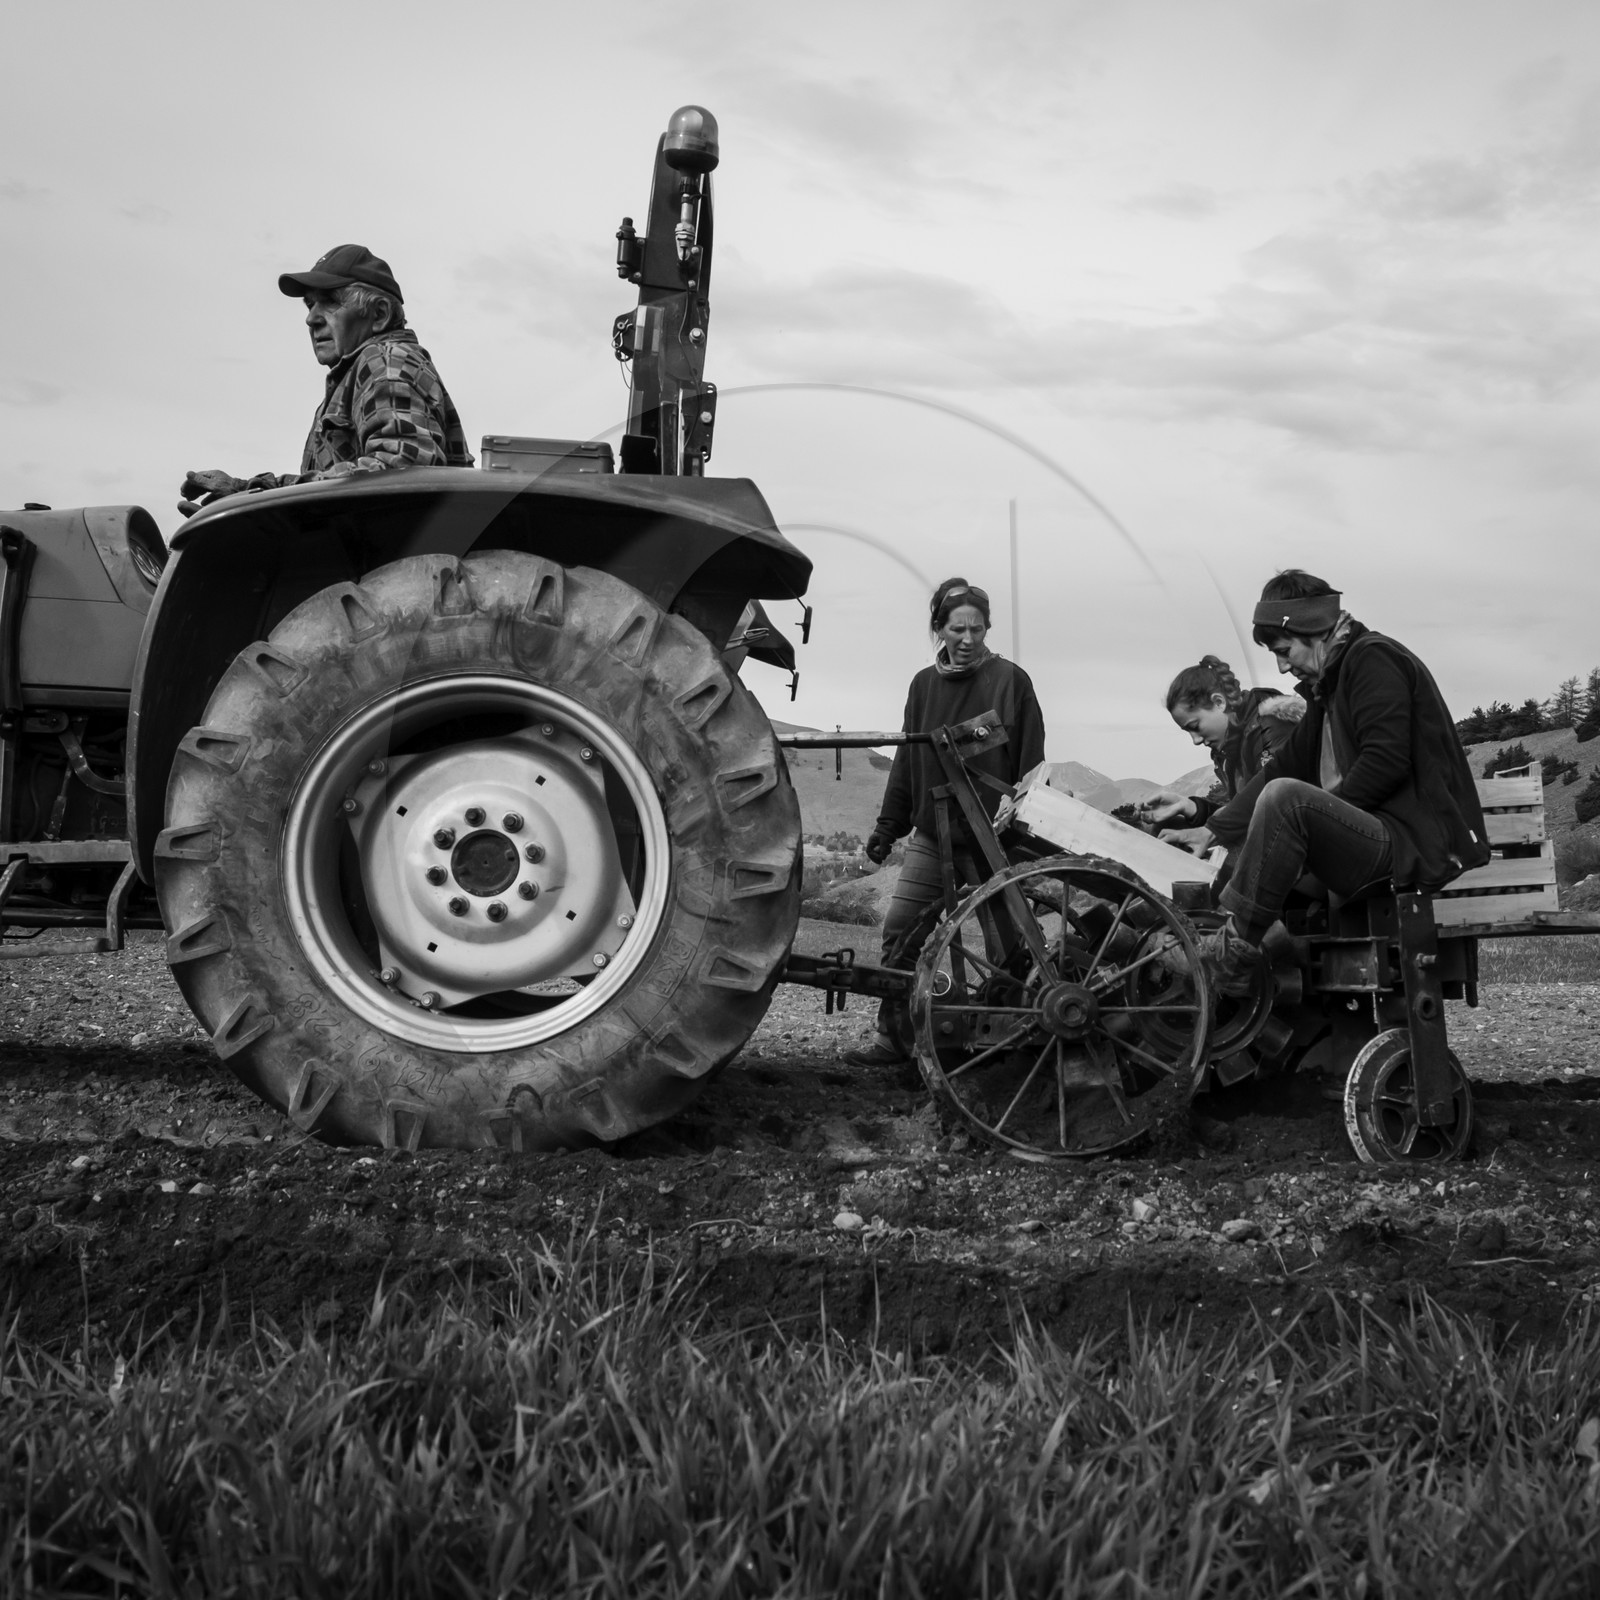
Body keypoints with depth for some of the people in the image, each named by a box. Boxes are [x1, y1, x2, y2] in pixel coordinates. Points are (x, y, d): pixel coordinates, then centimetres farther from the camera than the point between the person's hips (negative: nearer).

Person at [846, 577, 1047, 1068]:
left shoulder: (1010, 681, -4)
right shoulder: (924, 685, 8)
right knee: (901, 932, -1)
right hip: (932, 835, 4)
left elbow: (1030, 763, -5)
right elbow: (906, 761, 13)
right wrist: (888, 826, 11)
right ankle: (895, 1036, 7)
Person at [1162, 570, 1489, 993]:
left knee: (1285, 798, -28)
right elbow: (1287, 763, 20)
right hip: (1376, 837, 10)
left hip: (1414, 841, -10)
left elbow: (1387, 761, -19)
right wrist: (1217, 827, 12)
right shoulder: (1328, 681, 23)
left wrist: (1325, 808, -14)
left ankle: (1236, 948, -24)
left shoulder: (1374, 658, -6)